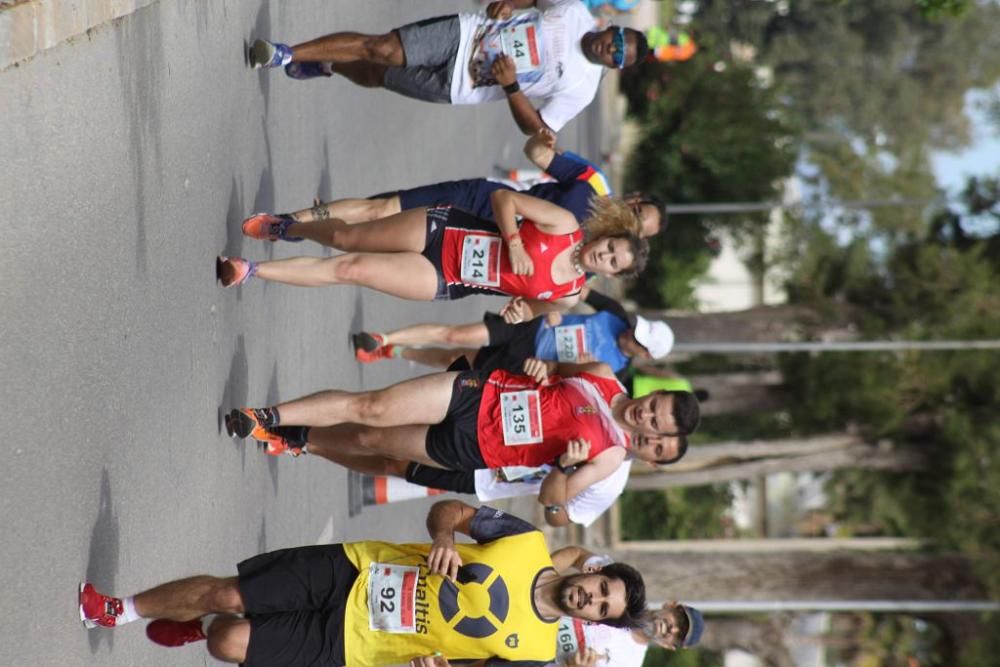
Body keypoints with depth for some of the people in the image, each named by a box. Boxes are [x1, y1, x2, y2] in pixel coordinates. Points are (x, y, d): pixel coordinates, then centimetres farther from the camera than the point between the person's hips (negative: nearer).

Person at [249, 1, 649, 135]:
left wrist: (511, 86, -26)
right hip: (463, 34, 1)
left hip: (456, 84, -1)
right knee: (380, 49, -15)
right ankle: (289, 55, 1)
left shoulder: (580, 88, -12)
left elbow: (536, 129, -12)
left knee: (374, 77, -9)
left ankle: (326, 67, 13)